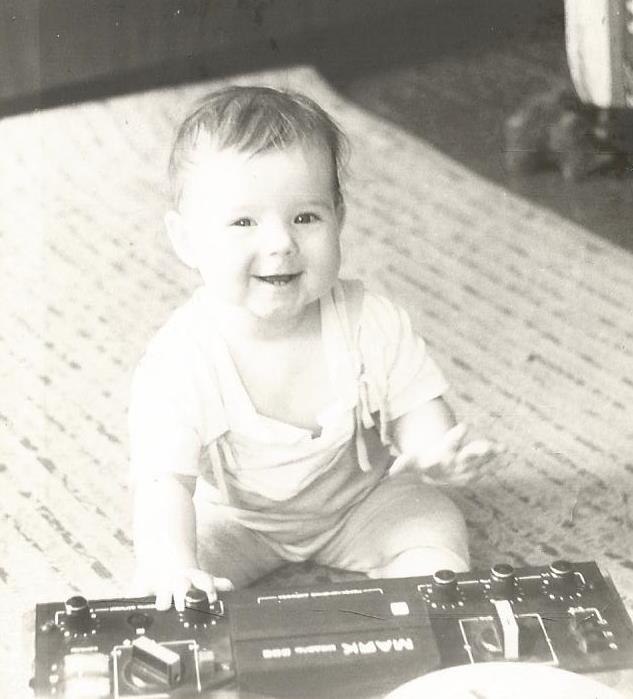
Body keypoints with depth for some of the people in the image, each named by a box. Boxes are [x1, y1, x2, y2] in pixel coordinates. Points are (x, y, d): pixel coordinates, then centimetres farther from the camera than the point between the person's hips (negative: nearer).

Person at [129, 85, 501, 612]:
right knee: (157, 585, -20)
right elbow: (164, 480, -31)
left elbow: (416, 405, -12)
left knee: (437, 534, -17)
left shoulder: (370, 323, -23)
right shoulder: (178, 362, -30)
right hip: (234, 517, -1)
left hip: (361, 499, 2)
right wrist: (176, 569, -49)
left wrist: (435, 450, -36)